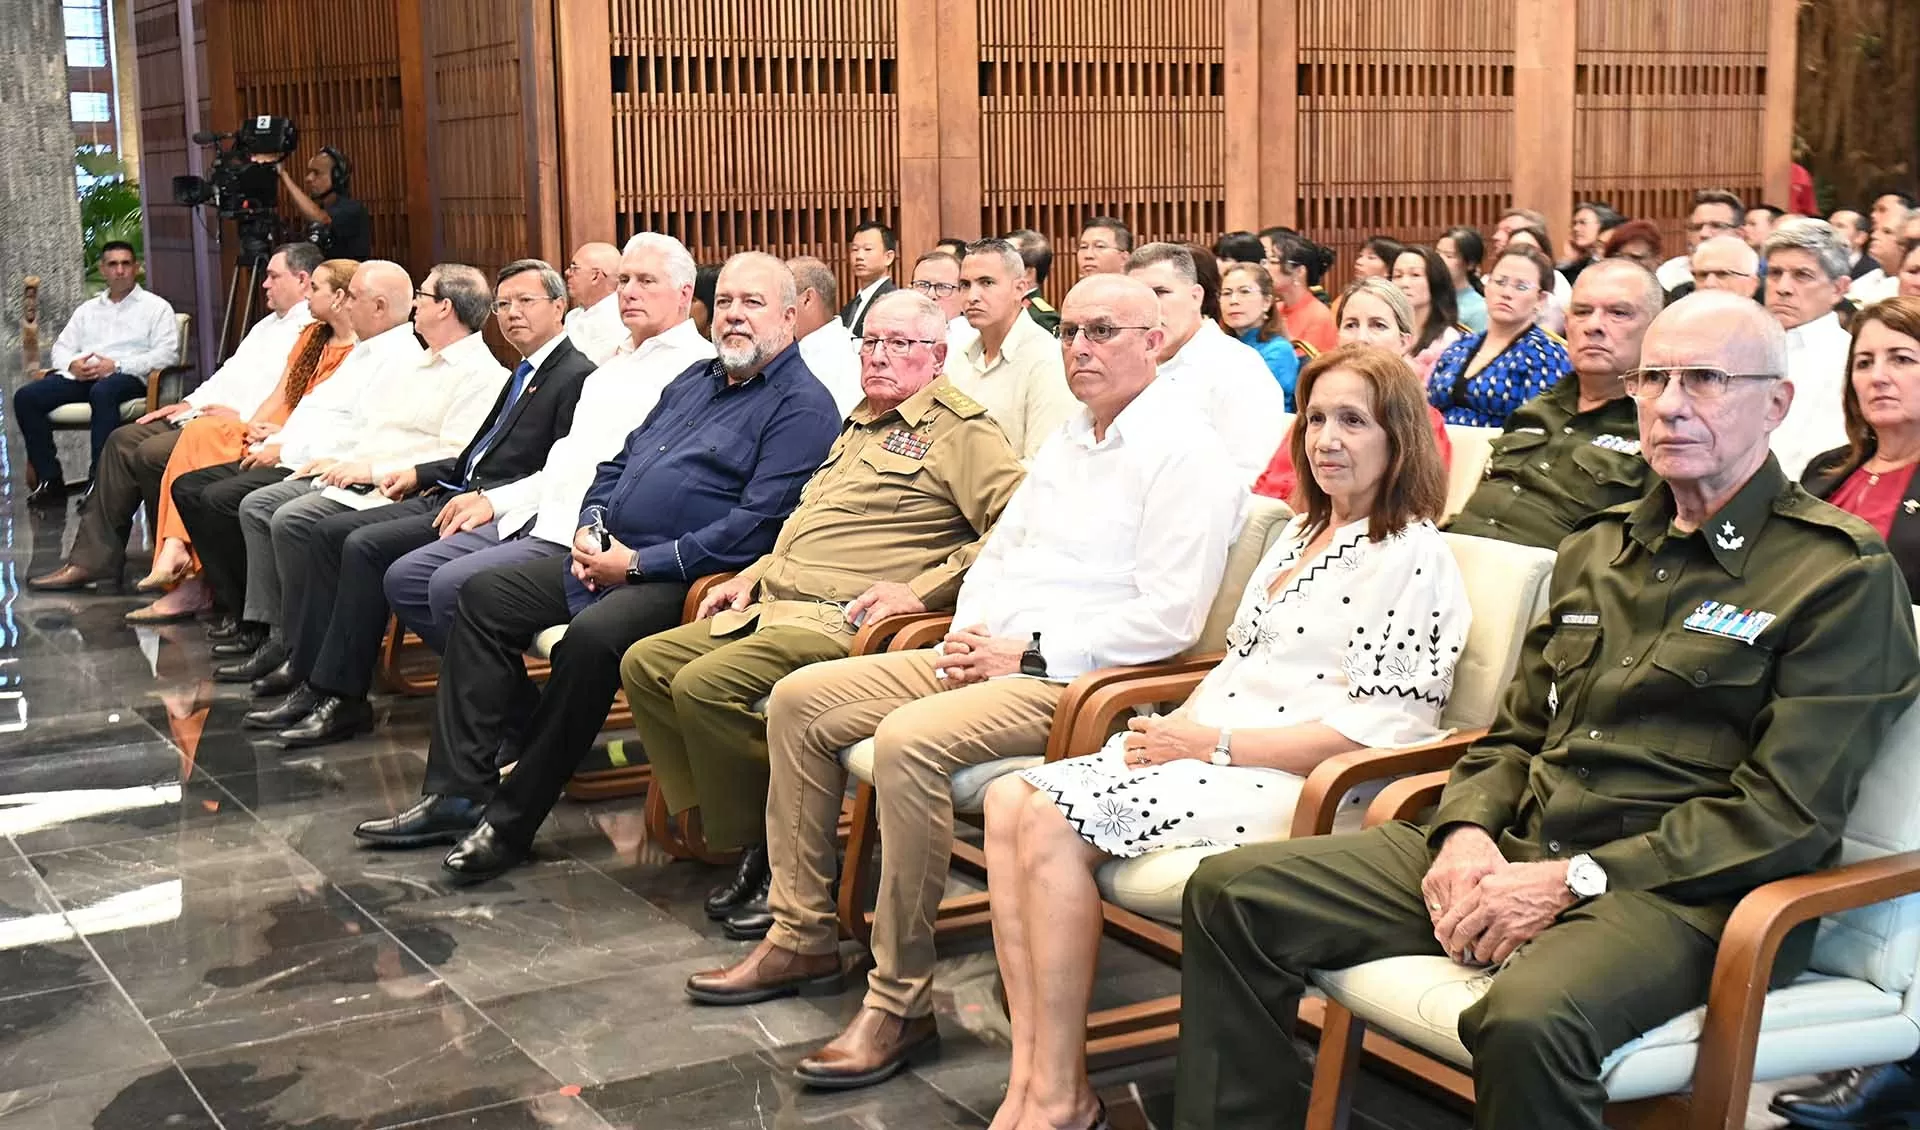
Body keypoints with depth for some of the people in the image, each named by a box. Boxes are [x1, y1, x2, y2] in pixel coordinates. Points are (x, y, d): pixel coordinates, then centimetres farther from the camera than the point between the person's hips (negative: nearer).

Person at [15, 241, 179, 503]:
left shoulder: (156, 307, 11)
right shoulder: (88, 309, 28)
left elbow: (166, 353, -3)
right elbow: (62, 347, 24)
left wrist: (116, 366, -15)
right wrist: (72, 365, -3)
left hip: (128, 377, -6)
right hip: (81, 377, 6)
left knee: (102, 392, -41)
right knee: (26, 396, -19)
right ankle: (49, 479, -17)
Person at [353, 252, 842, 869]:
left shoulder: (803, 407, -8)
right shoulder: (695, 379, 20)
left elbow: (756, 525, -19)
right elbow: (620, 462, 25)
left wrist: (637, 564, -18)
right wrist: (589, 528, 3)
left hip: (682, 580, -9)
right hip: (610, 556, 10)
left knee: (593, 634, -34)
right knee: (484, 594, 3)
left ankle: (511, 818, -20)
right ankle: (457, 792, 1)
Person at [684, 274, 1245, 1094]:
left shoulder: (1184, 454, -10)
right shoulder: (1068, 440, 19)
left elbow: (1169, 617, -18)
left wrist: (1029, 654, -17)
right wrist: (968, 631, 2)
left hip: (1070, 678, -9)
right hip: (992, 652, 9)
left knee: (907, 741, -34)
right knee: (799, 700, 2)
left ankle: (901, 1000, -22)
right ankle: (802, 935, 10)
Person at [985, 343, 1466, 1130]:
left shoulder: (1412, 557, -9)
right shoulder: (1299, 534, 19)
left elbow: (1377, 731, -17)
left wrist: (1214, 745, -16)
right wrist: (1179, 726, 1)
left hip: (1298, 787, -9)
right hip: (1213, 753, 9)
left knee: (1052, 825, -23)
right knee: (1010, 802, -10)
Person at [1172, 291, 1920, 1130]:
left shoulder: (1844, 574, -3)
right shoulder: (1597, 548, 18)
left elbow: (1785, 815, -11)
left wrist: (1572, 880, -16)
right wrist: (1466, 832, -2)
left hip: (1680, 892, -6)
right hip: (1516, 849, 7)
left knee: (1528, 1019, -39)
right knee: (1232, 892, -7)